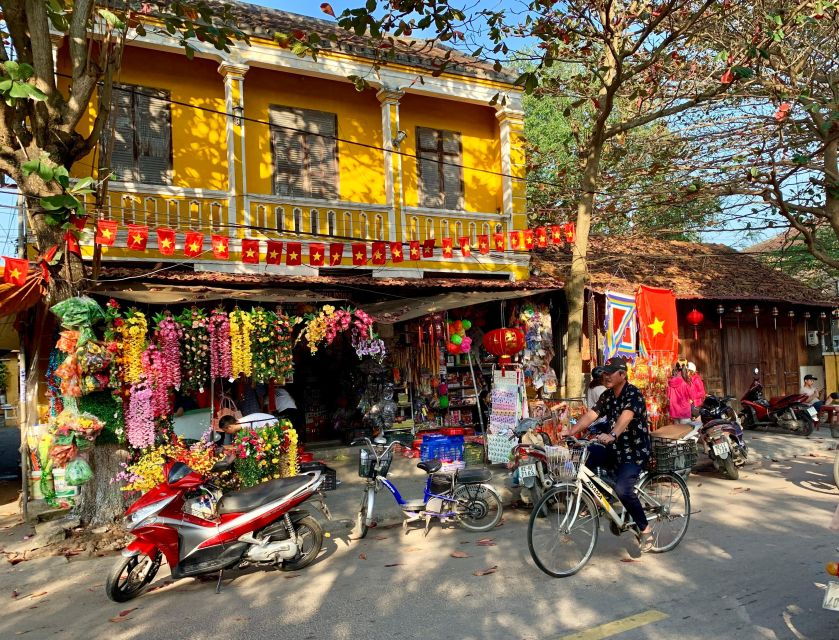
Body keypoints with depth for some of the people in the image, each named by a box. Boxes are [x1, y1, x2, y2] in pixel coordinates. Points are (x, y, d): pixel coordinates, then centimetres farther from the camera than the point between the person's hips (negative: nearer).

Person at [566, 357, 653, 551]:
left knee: (623, 489, -26)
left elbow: (626, 416, -38)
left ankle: (644, 528, -2)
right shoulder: (607, 396, 5)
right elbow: (590, 415, -7)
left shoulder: (633, 394, -17)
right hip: (615, 449, 7)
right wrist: (570, 432, -22)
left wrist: (612, 435, -56)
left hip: (635, 451, -7)